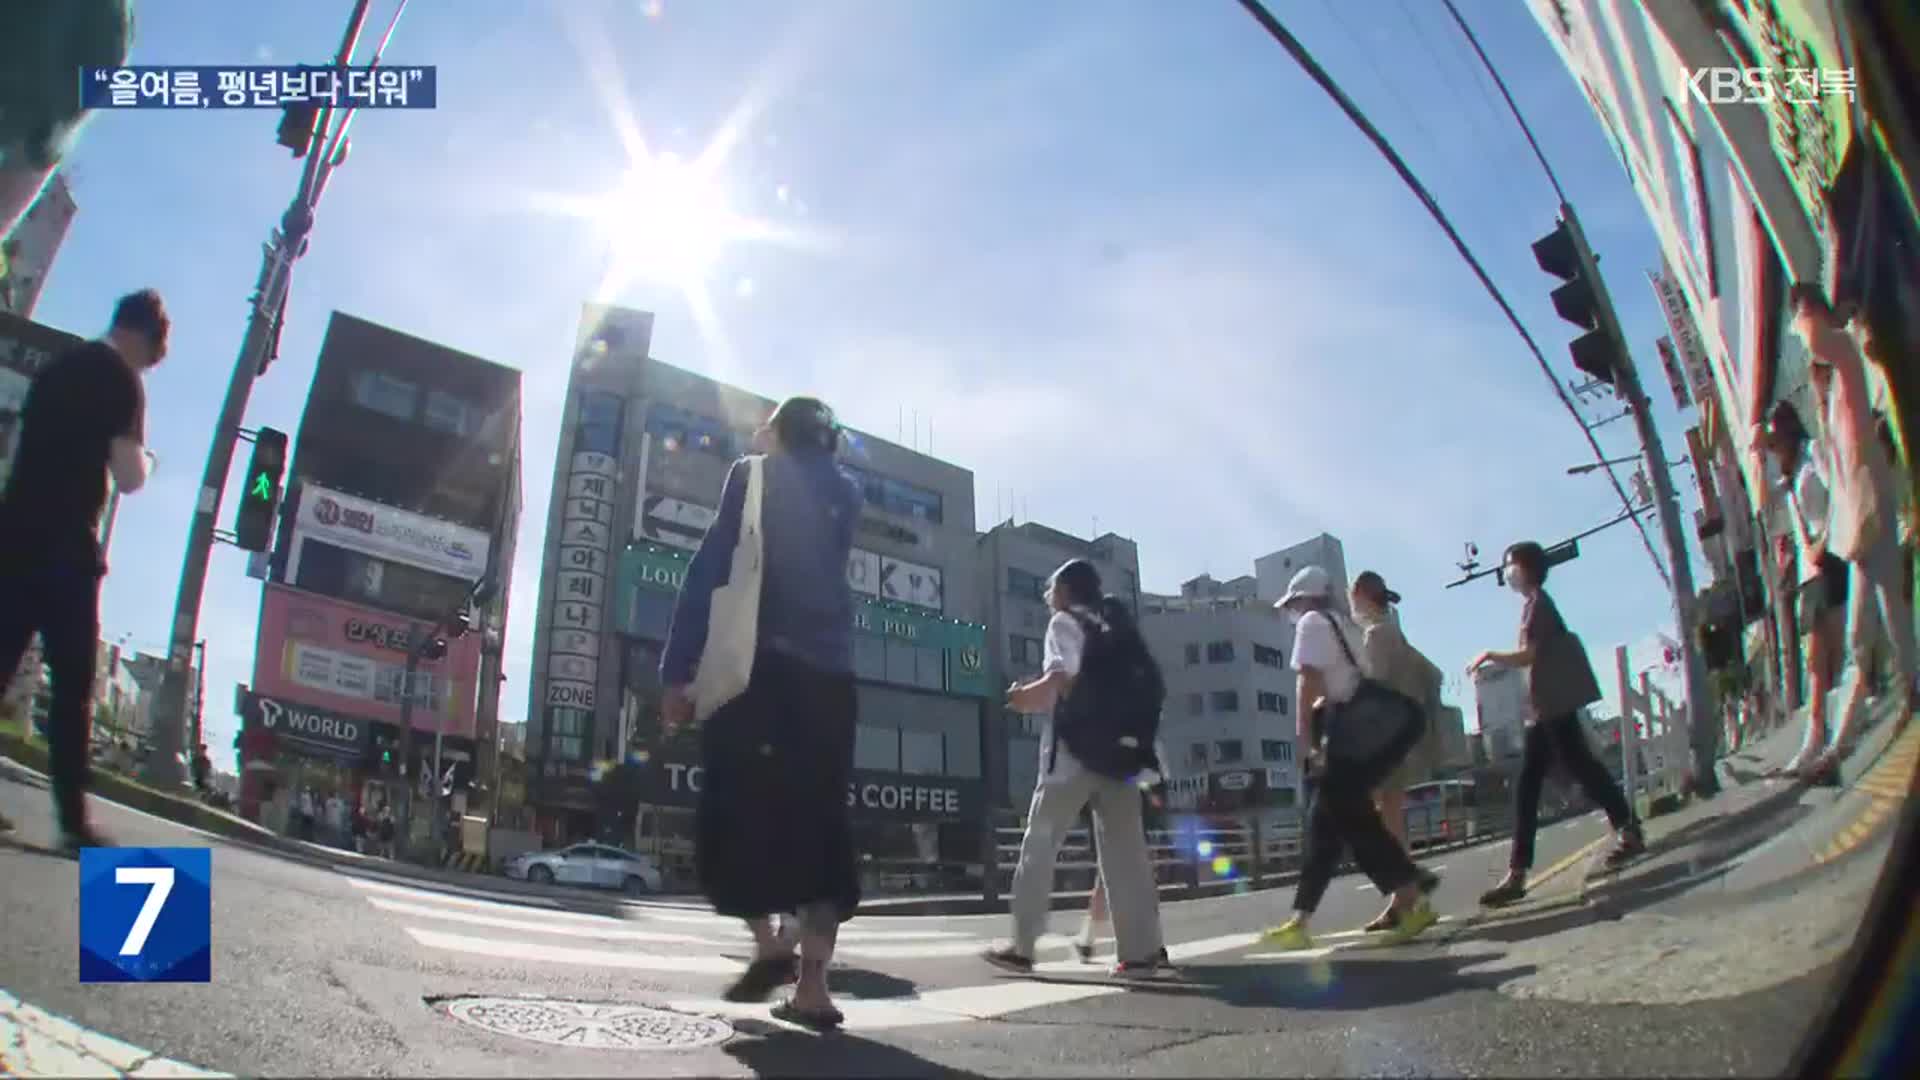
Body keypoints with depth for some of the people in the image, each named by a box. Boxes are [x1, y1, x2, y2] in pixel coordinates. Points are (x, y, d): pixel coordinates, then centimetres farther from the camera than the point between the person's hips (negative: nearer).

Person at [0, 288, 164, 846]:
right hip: (64, 546, -7)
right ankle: (73, 818, -6)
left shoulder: (57, 368, 19)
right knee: (73, 682, -4)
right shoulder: (121, 381, -4)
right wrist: (139, 458, 10)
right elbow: (129, 478, -8)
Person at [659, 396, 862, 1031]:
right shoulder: (845, 493, 17)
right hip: (830, 674, 4)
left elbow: (711, 568, -4)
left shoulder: (756, 476, 6)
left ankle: (770, 944, -7)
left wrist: (678, 670, -5)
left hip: (761, 664, -4)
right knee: (819, 820, 3)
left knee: (734, 809, 5)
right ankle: (812, 985, -2)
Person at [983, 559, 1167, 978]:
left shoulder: (1064, 622, 0)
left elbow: (1063, 678, -17)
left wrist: (1026, 695, -2)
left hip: (1074, 749, -6)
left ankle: (1022, 947, 2)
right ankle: (1143, 949, 1)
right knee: (1125, 850, 5)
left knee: (1040, 844, 1)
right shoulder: (1116, 626, 20)